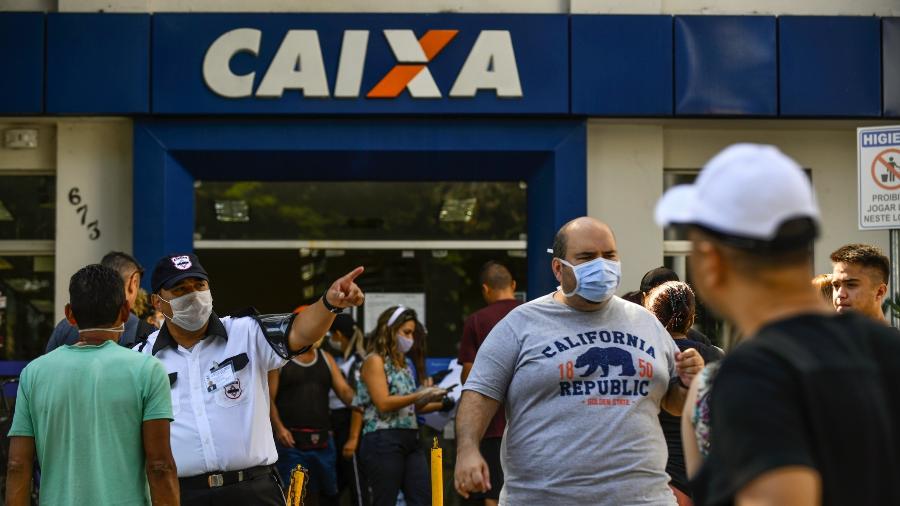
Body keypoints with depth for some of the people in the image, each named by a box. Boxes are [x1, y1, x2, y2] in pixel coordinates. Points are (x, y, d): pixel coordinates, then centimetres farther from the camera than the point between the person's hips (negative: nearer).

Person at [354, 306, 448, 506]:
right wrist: (420, 396, -15)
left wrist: (440, 404, 7)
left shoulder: (402, 363, 18)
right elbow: (383, 404, -15)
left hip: (410, 439, 8)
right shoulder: (375, 361, -4)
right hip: (384, 441, -8)